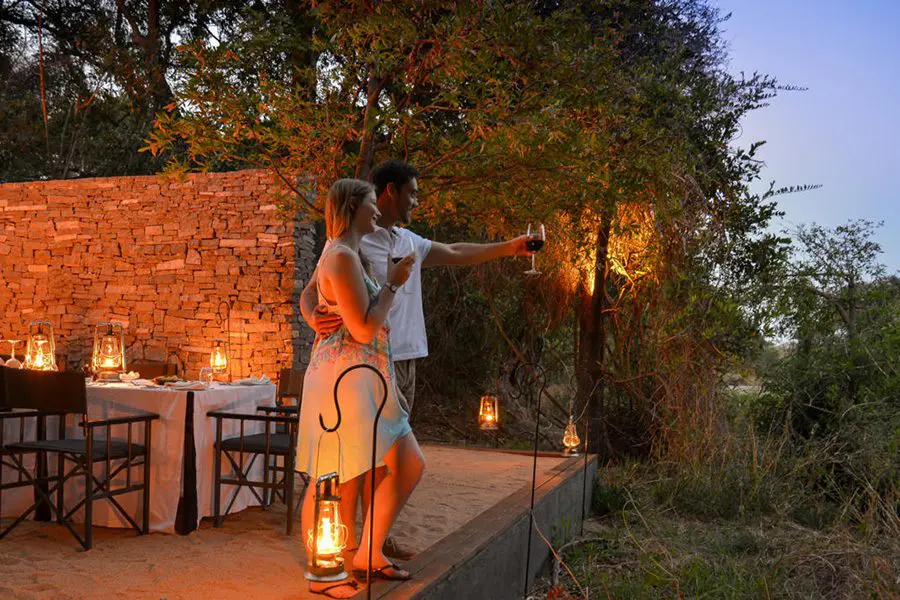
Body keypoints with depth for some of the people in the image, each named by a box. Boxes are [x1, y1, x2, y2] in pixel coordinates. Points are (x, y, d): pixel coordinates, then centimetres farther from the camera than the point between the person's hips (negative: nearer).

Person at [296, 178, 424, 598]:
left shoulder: (353, 255, 17)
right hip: (342, 379, -10)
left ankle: (369, 553, 24)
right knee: (337, 482, 0)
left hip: (366, 382, 10)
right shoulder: (342, 256, -15)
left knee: (409, 463, 12)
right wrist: (392, 284, -7)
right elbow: (364, 329, -19)